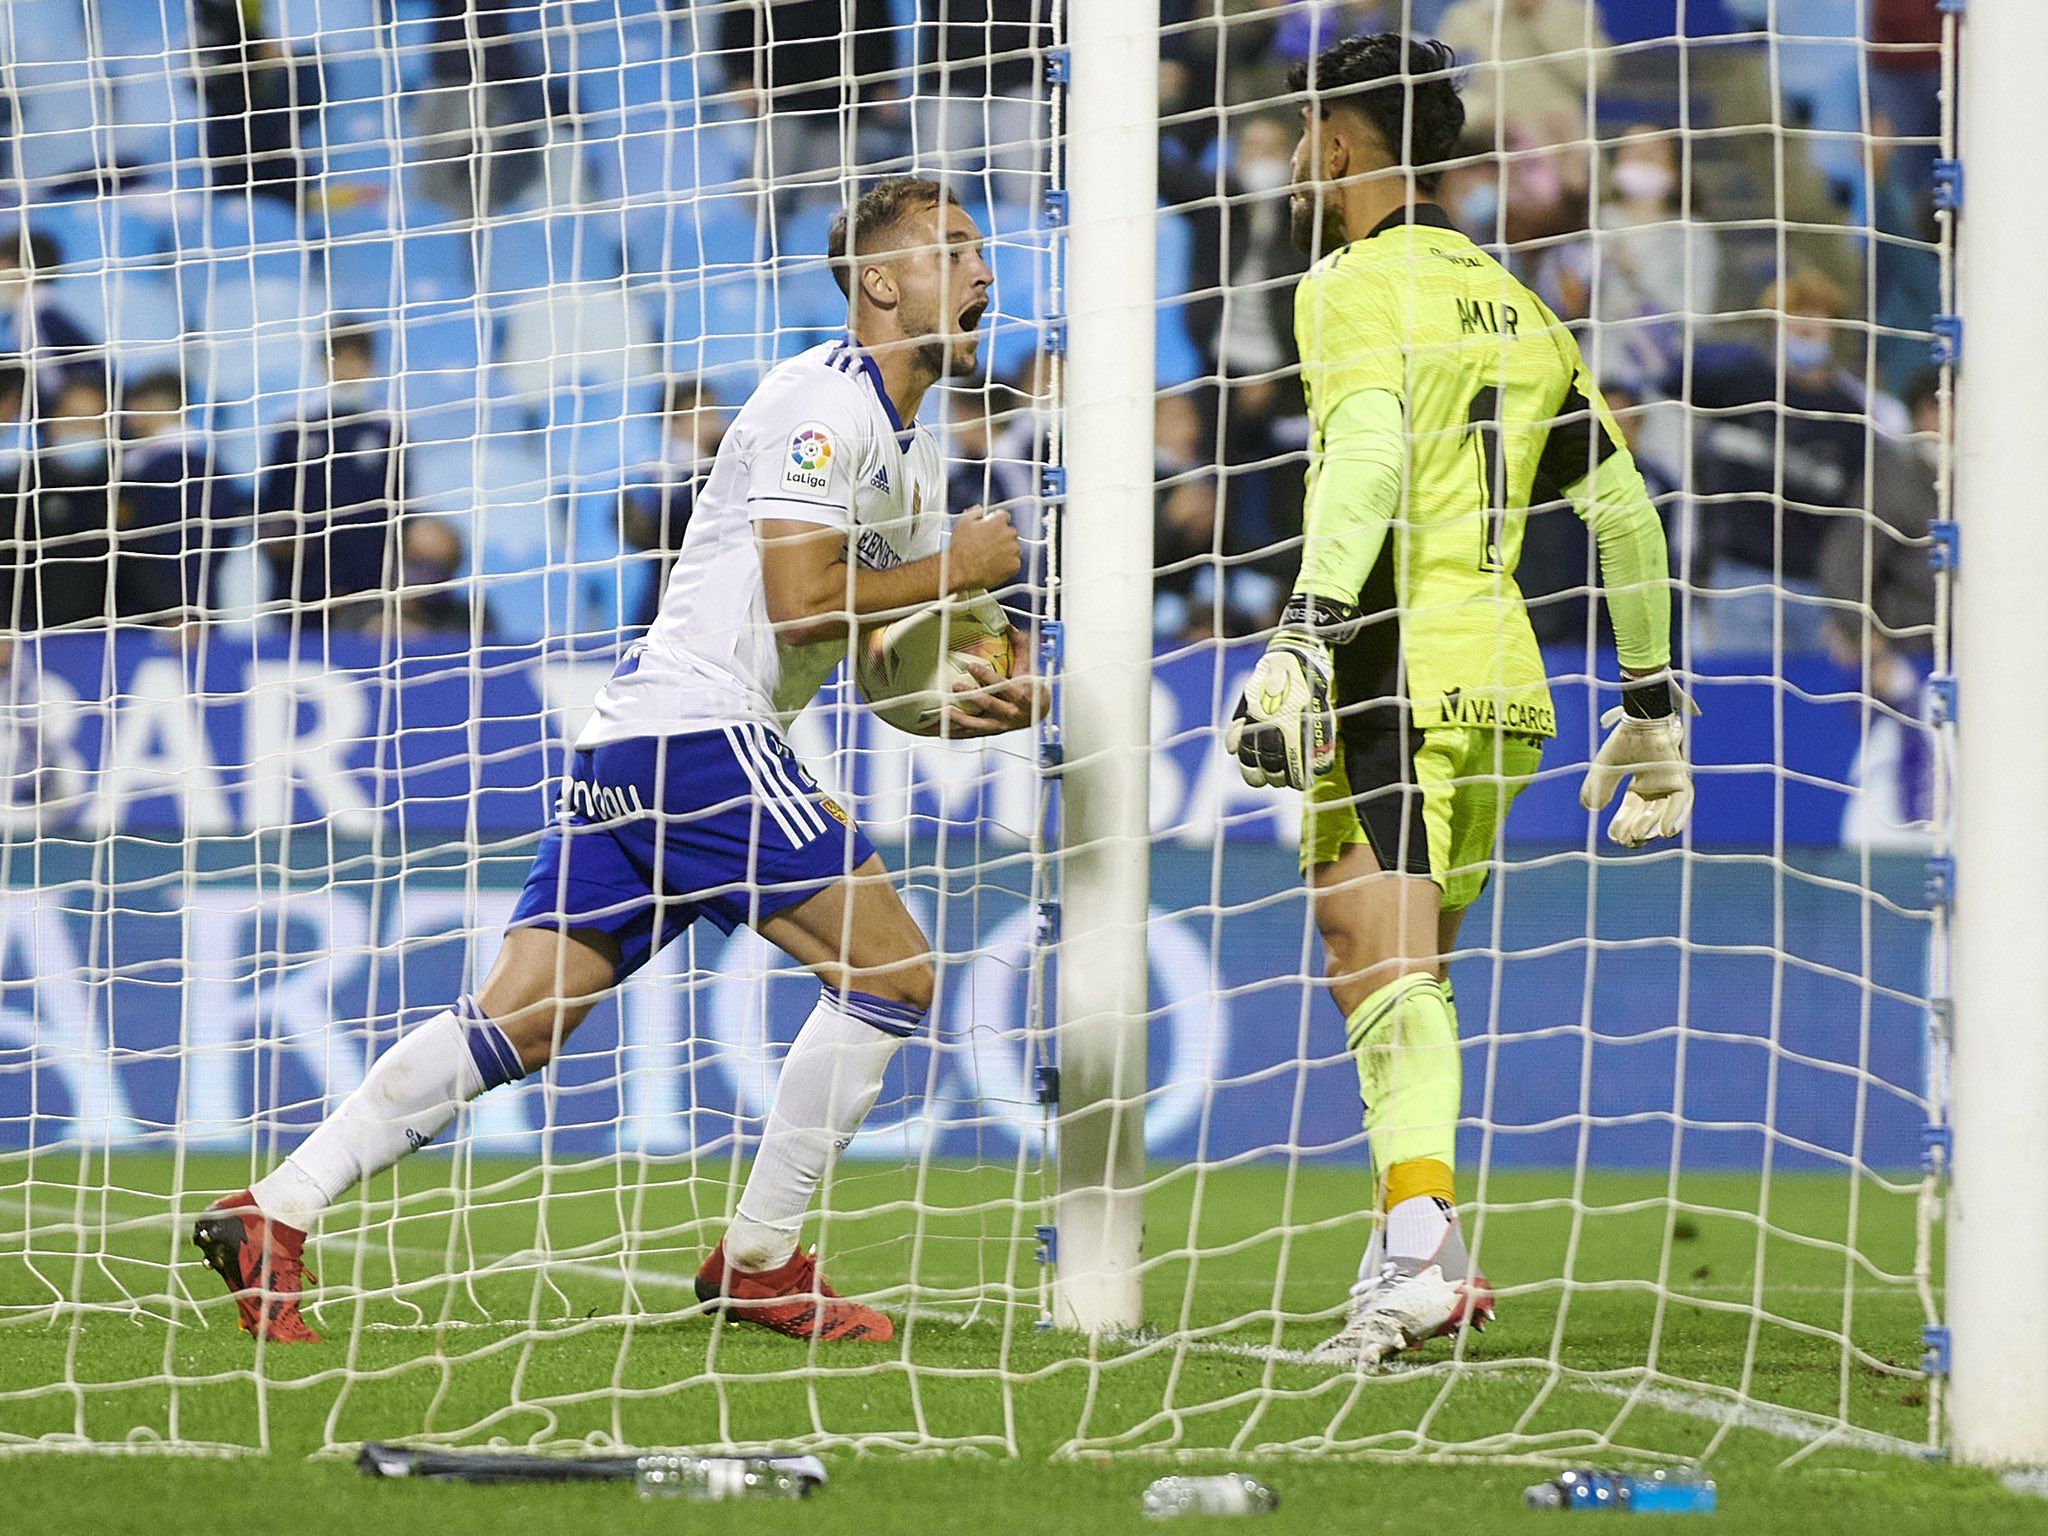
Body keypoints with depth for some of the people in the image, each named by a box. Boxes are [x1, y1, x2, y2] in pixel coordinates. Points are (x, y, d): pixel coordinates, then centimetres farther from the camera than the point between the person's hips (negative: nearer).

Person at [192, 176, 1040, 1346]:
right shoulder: (824, 403, -9)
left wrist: (968, 702, 2)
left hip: (637, 746, 9)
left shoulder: (915, 452, 21)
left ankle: (273, 1215, -3)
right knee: (891, 973, -8)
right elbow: (799, 596, -19)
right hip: (696, 731, -9)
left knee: (521, 1018, 3)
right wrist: (957, 570, -8)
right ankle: (758, 1260, -2)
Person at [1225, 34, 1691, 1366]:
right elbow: (1625, 507, 21)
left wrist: (1305, 635, -29)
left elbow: (1368, 454, -21)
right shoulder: (1514, 308, 21)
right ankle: (1427, 1258, 11)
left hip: (1397, 664, -8)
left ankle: (1415, 1250, -32)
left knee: (1382, 967, -16)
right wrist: (1651, 705, 26)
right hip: (1503, 679, 8)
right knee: (1408, 974, 17)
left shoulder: (1358, 284, -2)